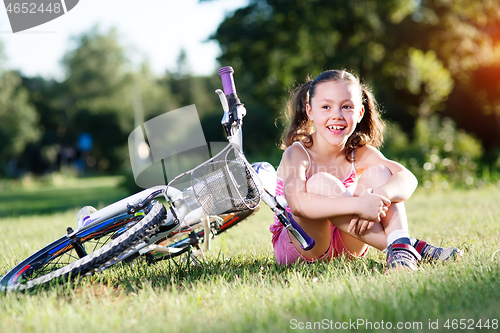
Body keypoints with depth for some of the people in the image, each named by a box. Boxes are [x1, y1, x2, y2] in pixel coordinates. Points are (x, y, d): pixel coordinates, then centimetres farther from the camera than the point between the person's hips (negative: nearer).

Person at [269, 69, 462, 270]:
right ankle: (412, 246, -33)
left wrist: (379, 195, -42)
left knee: (378, 172, -11)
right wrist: (358, 205, -46)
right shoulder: (297, 154, -17)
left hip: (345, 246, 4)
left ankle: (401, 248, -32)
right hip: (299, 249, -4)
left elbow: (408, 179, -19)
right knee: (321, 182, -31)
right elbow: (297, 203, -38)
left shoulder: (360, 154, -4)